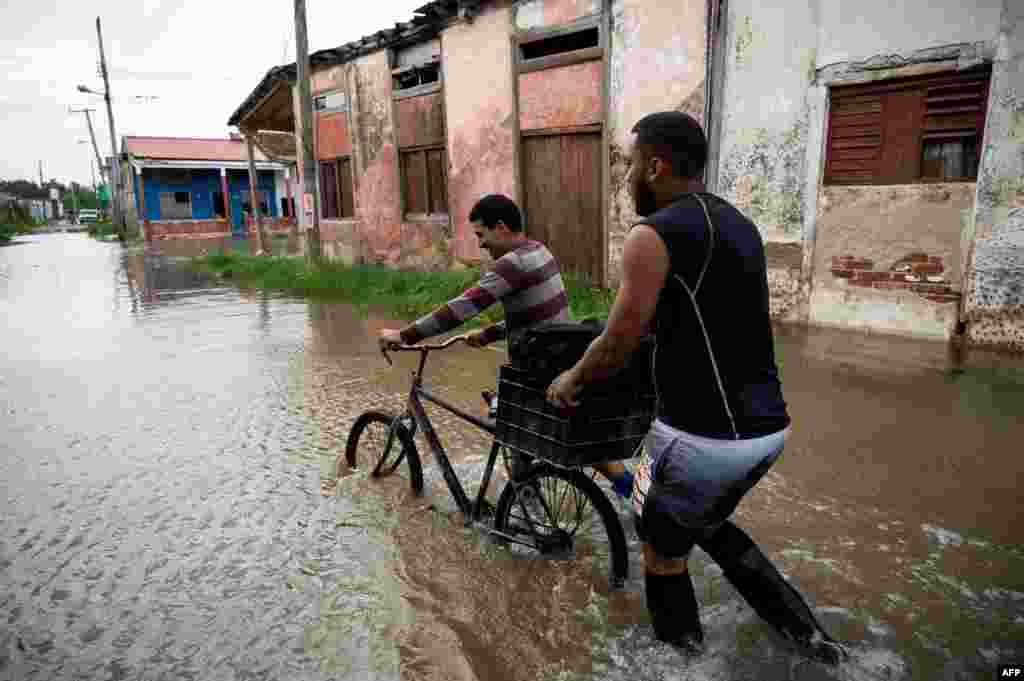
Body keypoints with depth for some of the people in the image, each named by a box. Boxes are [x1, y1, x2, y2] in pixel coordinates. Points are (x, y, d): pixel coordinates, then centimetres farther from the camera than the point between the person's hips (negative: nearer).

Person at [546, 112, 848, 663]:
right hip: (765, 427, 8)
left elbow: (616, 346, -15)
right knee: (706, 525, 30)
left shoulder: (654, 234, -14)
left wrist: (570, 380, 4)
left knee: (663, 547, 17)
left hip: (702, 435, -8)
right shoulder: (739, 224, 12)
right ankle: (806, 633, 31)